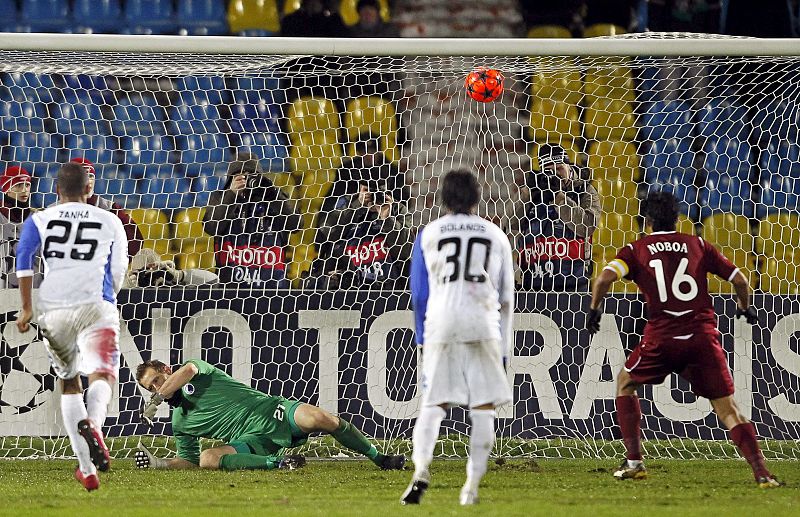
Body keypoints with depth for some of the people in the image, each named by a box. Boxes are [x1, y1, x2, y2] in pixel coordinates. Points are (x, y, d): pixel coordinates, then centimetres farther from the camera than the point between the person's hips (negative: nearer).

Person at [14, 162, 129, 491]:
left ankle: (87, 468, 7)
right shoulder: (110, 222, 13)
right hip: (96, 307, -1)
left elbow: (24, 258, -5)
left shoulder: (39, 221, 10)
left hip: (54, 309, 1)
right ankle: (92, 423, -48)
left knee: (69, 383, 14)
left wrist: (27, 308, -3)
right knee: (102, 374, -12)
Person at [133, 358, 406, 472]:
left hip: (269, 411, -3)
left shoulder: (195, 370, 7)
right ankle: (278, 463, -31)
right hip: (250, 441, 3)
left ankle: (380, 459, -12)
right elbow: (188, 461, 19)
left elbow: (188, 370, -18)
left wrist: (156, 400, -17)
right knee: (207, 459, -28)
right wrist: (158, 463, 2)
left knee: (320, 419, -28)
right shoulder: (179, 423, 19)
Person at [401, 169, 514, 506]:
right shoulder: (496, 236, 14)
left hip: (441, 323, 0)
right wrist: (504, 347, 20)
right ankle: (472, 487, -4)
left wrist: (422, 337, 22)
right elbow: (506, 298, 14)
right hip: (484, 326, 0)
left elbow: (418, 292, 11)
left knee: (432, 405, 3)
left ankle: (421, 470, -20)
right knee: (483, 409, 4)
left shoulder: (429, 234, 11)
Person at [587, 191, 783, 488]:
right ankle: (761, 472, -14)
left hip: (661, 339, -1)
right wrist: (745, 308, 34)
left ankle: (633, 462, 18)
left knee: (625, 383, 25)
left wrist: (594, 309, 10)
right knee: (727, 408, 3)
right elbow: (739, 280, 15)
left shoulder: (636, 250, 10)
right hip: (703, 336, 1)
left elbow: (605, 277, -7)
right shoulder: (698, 246, 15)